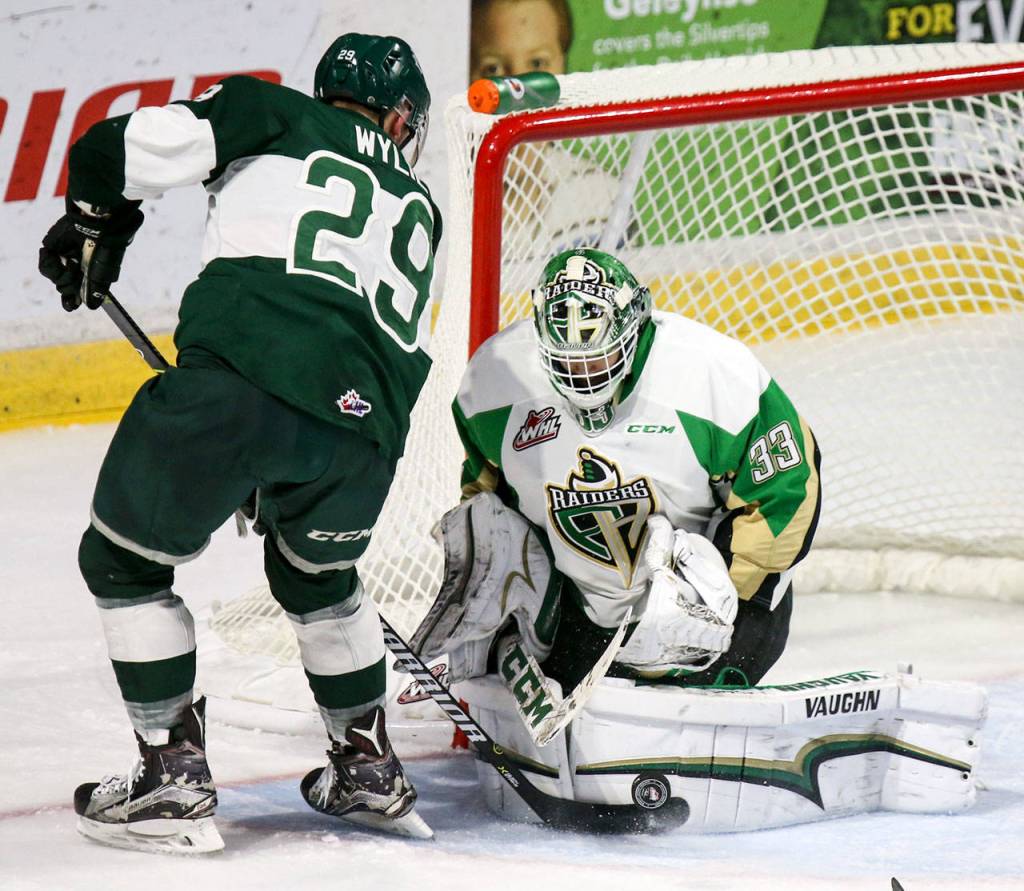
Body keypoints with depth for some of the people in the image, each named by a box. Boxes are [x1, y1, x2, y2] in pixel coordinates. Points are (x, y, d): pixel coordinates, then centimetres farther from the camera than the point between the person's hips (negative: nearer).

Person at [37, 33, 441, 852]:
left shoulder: (274, 116, 20)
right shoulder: (418, 209, 32)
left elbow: (137, 146, 5)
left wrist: (92, 225, 24)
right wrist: (289, 478, 44)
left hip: (238, 378, -5)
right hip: (362, 424, 5)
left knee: (123, 562, 17)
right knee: (317, 573, 34)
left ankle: (174, 778, 14)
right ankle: (369, 773, 38)